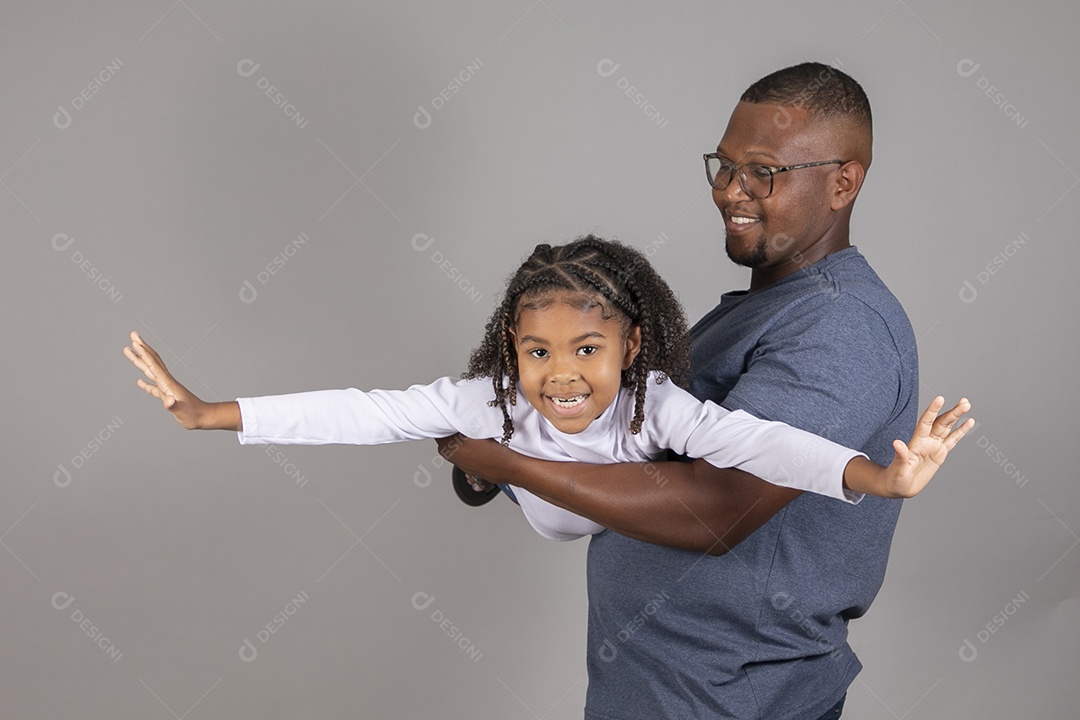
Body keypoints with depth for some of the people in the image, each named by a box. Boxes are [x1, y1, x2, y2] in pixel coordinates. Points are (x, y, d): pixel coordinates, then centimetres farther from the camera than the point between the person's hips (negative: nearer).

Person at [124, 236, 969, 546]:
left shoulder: (654, 404, -40)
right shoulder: (490, 401, -34)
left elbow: (756, 441, -55)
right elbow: (361, 414, -33)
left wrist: (873, 476, -74)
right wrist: (210, 414, -35)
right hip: (545, 557, 2)